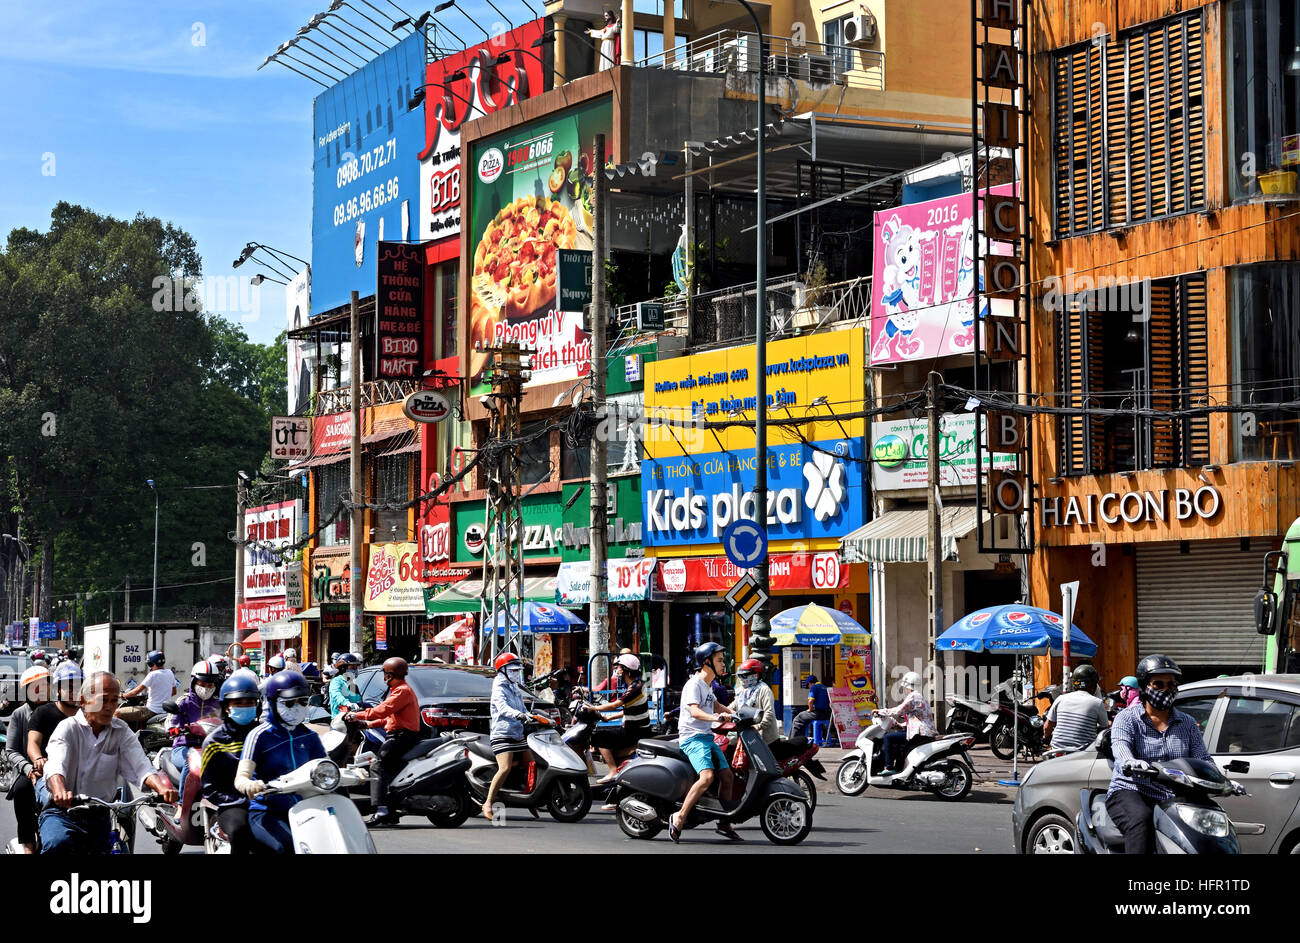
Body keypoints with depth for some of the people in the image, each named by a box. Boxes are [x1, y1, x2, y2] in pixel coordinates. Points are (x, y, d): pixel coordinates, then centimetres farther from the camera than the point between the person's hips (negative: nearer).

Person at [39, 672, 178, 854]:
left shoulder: (121, 731, 6)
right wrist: (61, 793, -47)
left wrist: (162, 788, -31)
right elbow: (55, 766, -23)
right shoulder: (68, 728, -5)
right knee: (58, 844, -34)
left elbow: (140, 766, -8)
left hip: (99, 817, 4)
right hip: (62, 812, -4)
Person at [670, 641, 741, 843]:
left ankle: (724, 824, 18)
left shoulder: (708, 684, 18)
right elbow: (694, 711, -26)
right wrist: (715, 718, -40)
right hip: (692, 738, -10)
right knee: (707, 776, -27)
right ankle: (679, 818, -21)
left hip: (707, 737, 10)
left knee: (727, 775, 8)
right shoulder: (694, 684, -12)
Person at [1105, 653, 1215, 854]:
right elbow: (1121, 749, -15)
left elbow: (1203, 760, 9)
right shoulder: (1127, 718, 5)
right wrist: (1131, 764, -40)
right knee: (1142, 820, -38)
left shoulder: (1187, 723, 18)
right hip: (1130, 792, -4)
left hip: (1172, 799, 4)